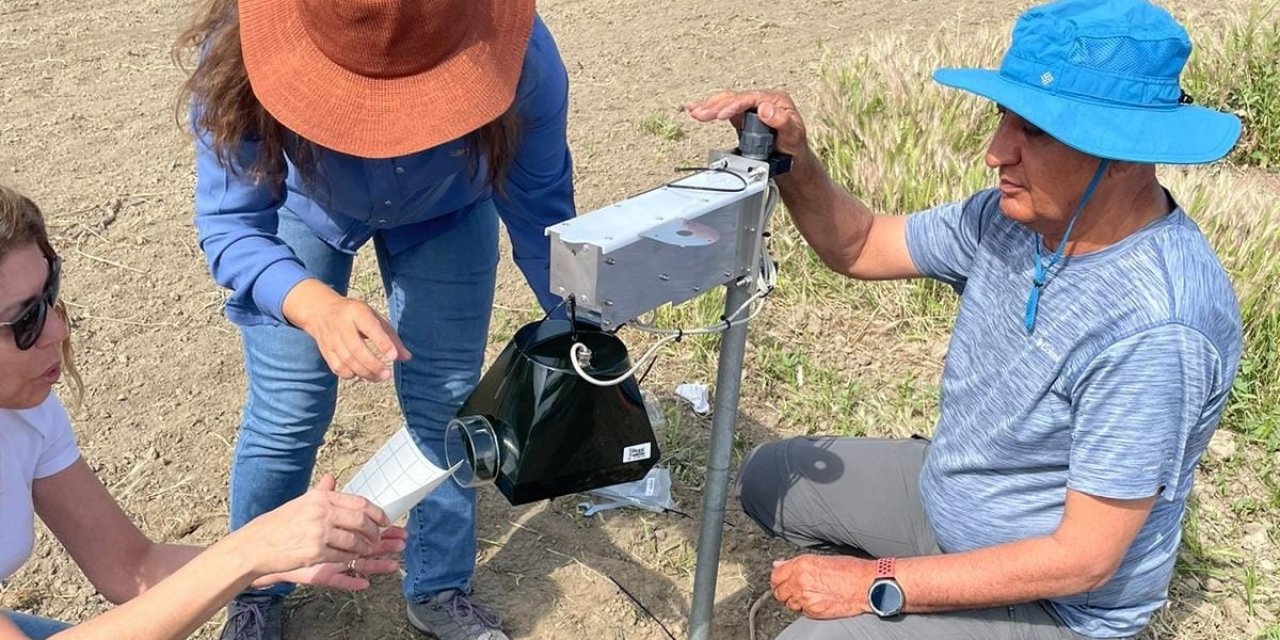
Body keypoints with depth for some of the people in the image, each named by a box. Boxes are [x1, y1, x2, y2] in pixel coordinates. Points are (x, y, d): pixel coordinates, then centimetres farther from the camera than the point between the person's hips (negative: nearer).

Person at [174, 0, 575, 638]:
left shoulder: (522, 59, -38)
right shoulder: (241, 60, -40)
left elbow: (541, 211, -23)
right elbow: (229, 224, -33)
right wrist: (317, 308, -53)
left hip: (447, 212, 1)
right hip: (298, 204, 0)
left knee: (444, 408, 0)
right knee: (288, 416, -1)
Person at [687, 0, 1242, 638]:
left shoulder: (1156, 333, -34)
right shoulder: (1017, 212, -12)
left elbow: (1085, 557, -29)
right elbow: (860, 248, 1)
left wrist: (876, 585, -26)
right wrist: (793, 161, -19)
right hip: (948, 491, 8)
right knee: (770, 477, 14)